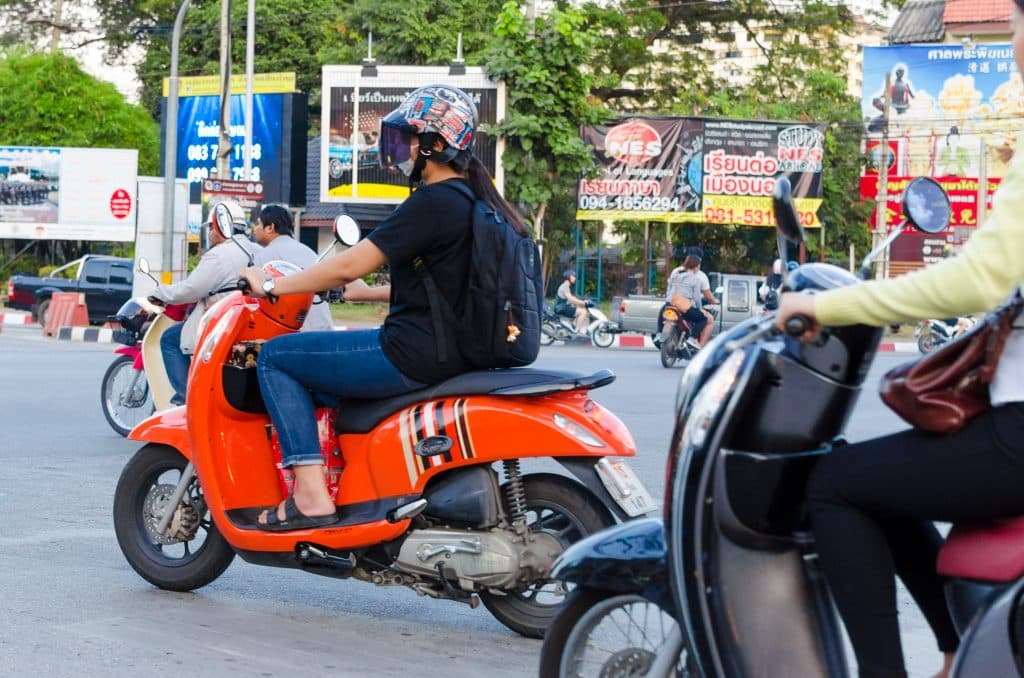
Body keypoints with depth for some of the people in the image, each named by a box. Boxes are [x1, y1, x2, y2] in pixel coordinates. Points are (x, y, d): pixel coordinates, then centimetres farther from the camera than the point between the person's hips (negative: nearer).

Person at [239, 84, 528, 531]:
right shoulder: (475, 200, 12)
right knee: (333, 358, 33)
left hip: (415, 355, -10)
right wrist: (365, 293, 32)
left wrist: (272, 285, -7)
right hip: (454, 352, 10)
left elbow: (349, 265, -19)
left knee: (275, 356, -1)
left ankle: (310, 495, -10)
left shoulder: (432, 202, -18)